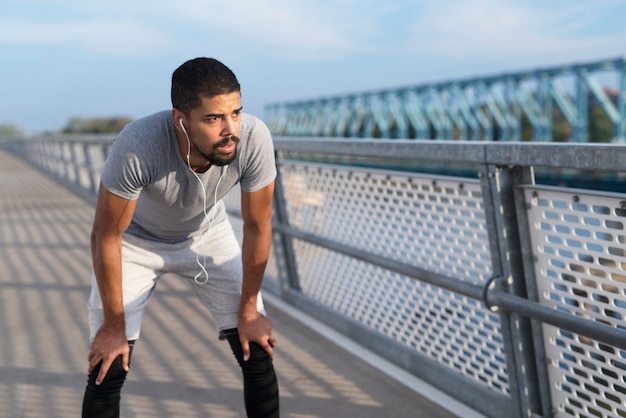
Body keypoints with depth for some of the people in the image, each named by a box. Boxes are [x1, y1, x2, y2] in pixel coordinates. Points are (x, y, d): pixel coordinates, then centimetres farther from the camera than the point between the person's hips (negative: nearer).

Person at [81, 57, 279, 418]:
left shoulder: (254, 138, -33)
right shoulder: (137, 147, -40)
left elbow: (258, 227, -17)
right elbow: (107, 236, -24)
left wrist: (249, 310, -8)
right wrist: (114, 326, -15)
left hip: (207, 234, 2)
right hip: (136, 239, -2)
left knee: (257, 351, -3)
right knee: (109, 366, -6)